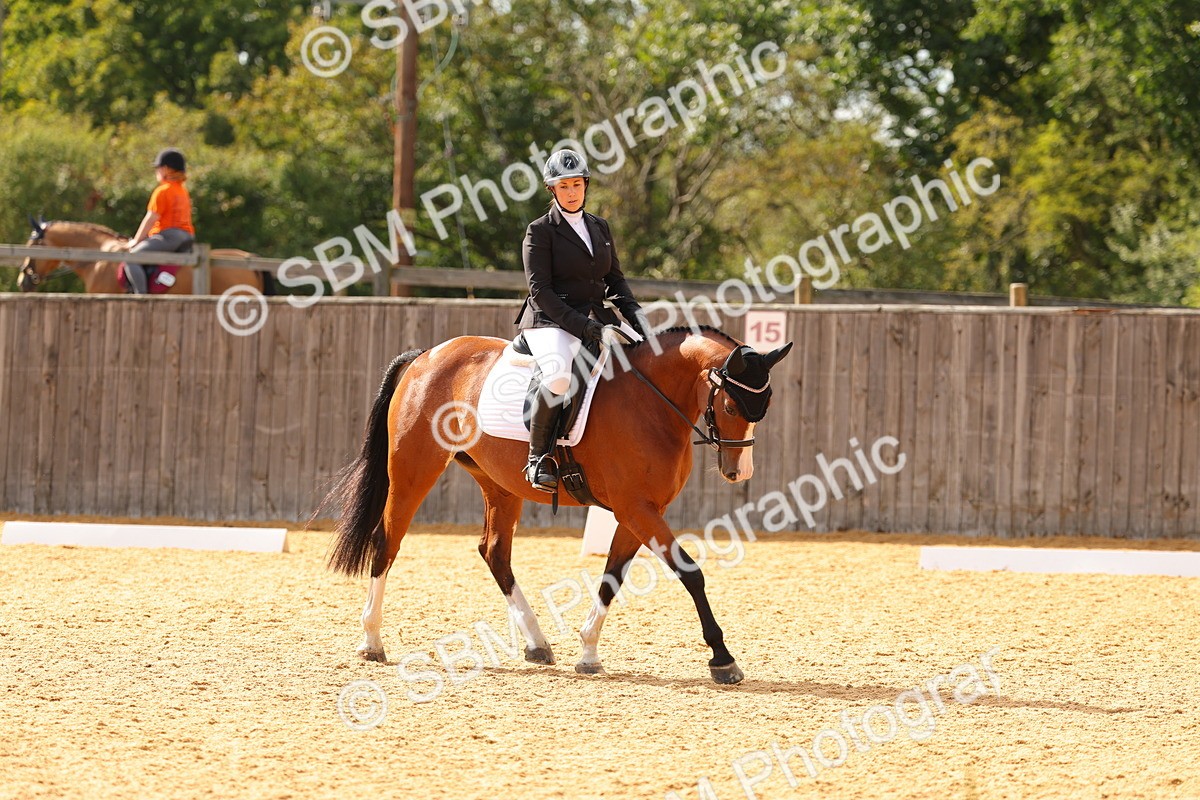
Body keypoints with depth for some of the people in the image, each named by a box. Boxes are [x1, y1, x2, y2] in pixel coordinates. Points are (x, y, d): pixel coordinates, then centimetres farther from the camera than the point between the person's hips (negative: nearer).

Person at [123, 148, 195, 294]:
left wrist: (136, 241, 0)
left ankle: (141, 295, -30)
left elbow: (151, 219, -10)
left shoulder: (163, 191, -8)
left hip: (168, 234, -9)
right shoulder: (183, 191, 18)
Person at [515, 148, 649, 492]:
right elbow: (540, 291, -10)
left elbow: (615, 280, 21)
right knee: (559, 375, -37)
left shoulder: (599, 227, 17)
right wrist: (582, 326, -21)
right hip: (551, 322, -7)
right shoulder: (540, 231, -2)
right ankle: (538, 457, -21)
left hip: (597, 318, 7)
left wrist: (635, 314, 1)